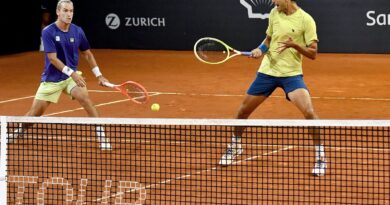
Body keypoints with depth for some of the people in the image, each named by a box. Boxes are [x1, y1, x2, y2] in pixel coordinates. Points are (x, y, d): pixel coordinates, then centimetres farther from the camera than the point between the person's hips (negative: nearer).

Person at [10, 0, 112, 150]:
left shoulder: (77, 31, -5)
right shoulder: (48, 32, -16)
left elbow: (87, 54, 9)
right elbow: (53, 59, -21)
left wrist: (99, 75, 5)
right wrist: (72, 73, -29)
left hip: (72, 75, 2)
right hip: (51, 78, -2)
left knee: (83, 97, -28)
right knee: (34, 114, 2)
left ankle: (101, 135, -20)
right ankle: (18, 133, 33)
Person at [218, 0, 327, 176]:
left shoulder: (306, 20, -12)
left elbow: (313, 53, -11)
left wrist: (295, 45, -28)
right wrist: (260, 49, -2)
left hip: (291, 74, -5)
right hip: (267, 70, 5)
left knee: (309, 112, -24)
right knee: (243, 111, 11)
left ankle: (320, 157, -9)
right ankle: (234, 147, 37)